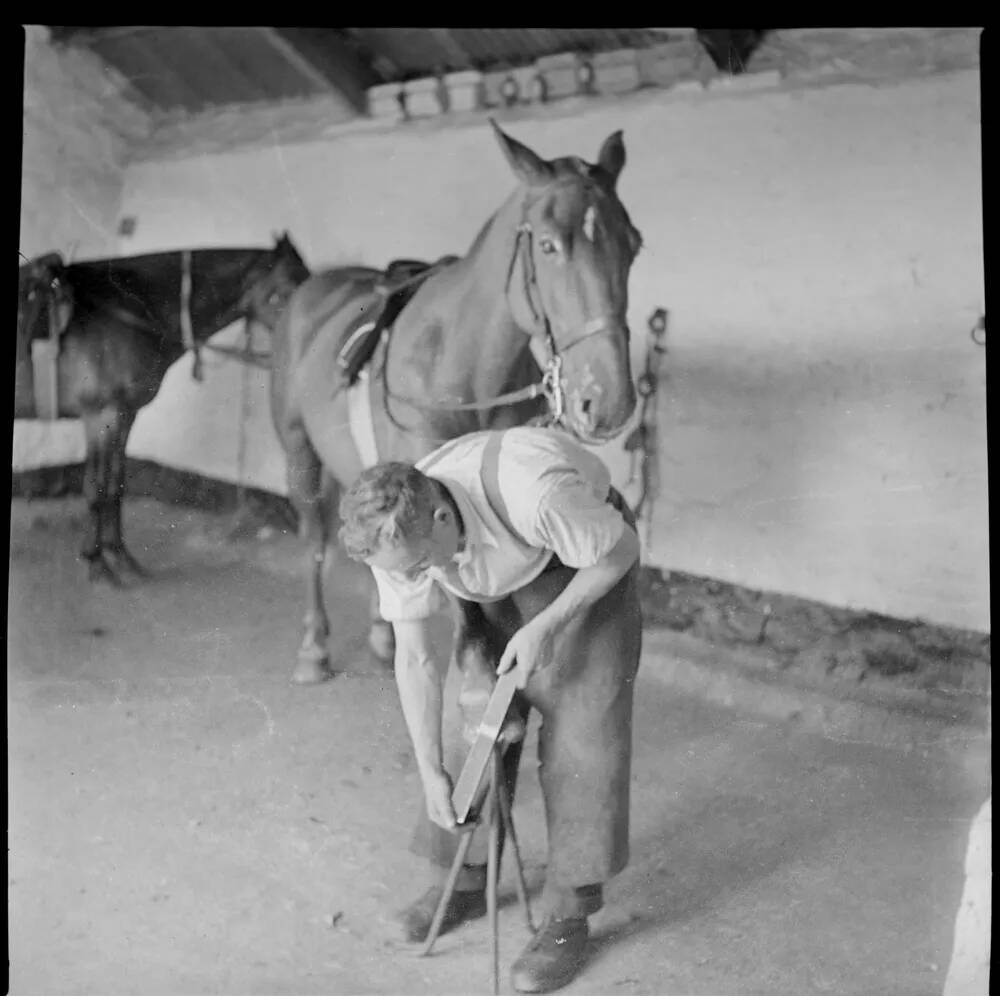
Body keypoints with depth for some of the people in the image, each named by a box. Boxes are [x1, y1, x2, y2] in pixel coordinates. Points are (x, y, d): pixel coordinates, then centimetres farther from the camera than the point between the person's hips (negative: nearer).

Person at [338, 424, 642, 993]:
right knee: (477, 719, 2)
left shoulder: (532, 494, -44)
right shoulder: (394, 533, -26)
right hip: (496, 578, 4)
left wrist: (545, 627, -27)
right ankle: (464, 881, 21)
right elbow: (415, 659, -14)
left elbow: (623, 549, -24)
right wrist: (430, 772, -13)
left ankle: (569, 918, 1)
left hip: (587, 559, -4)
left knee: (580, 729, -9)